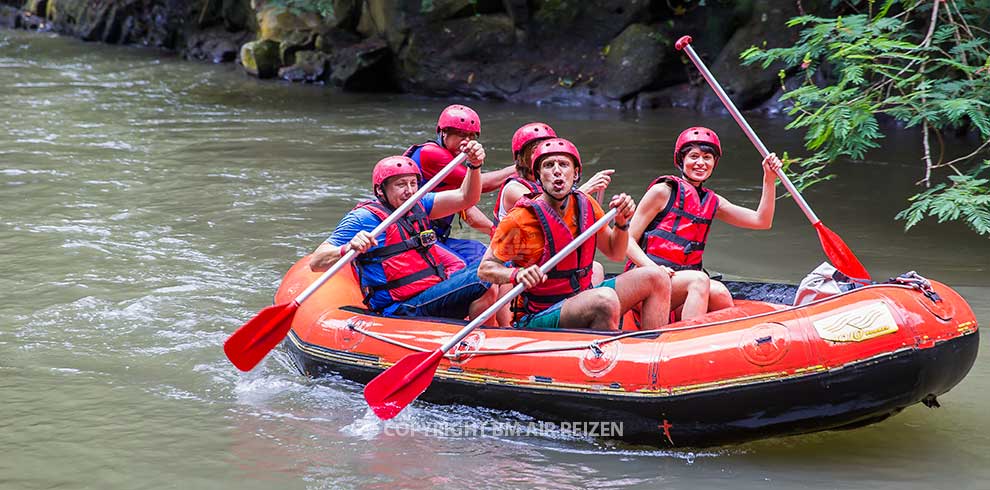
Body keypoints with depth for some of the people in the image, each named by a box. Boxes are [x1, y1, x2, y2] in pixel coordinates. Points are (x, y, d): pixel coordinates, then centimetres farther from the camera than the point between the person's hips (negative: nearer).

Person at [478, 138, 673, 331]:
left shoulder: (586, 206, 4)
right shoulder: (521, 219, -15)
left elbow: (615, 254, 18)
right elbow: (485, 268, -12)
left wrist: (622, 222, -1)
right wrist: (517, 274, -31)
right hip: (537, 319, -7)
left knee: (656, 278, -1)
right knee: (605, 299, -34)